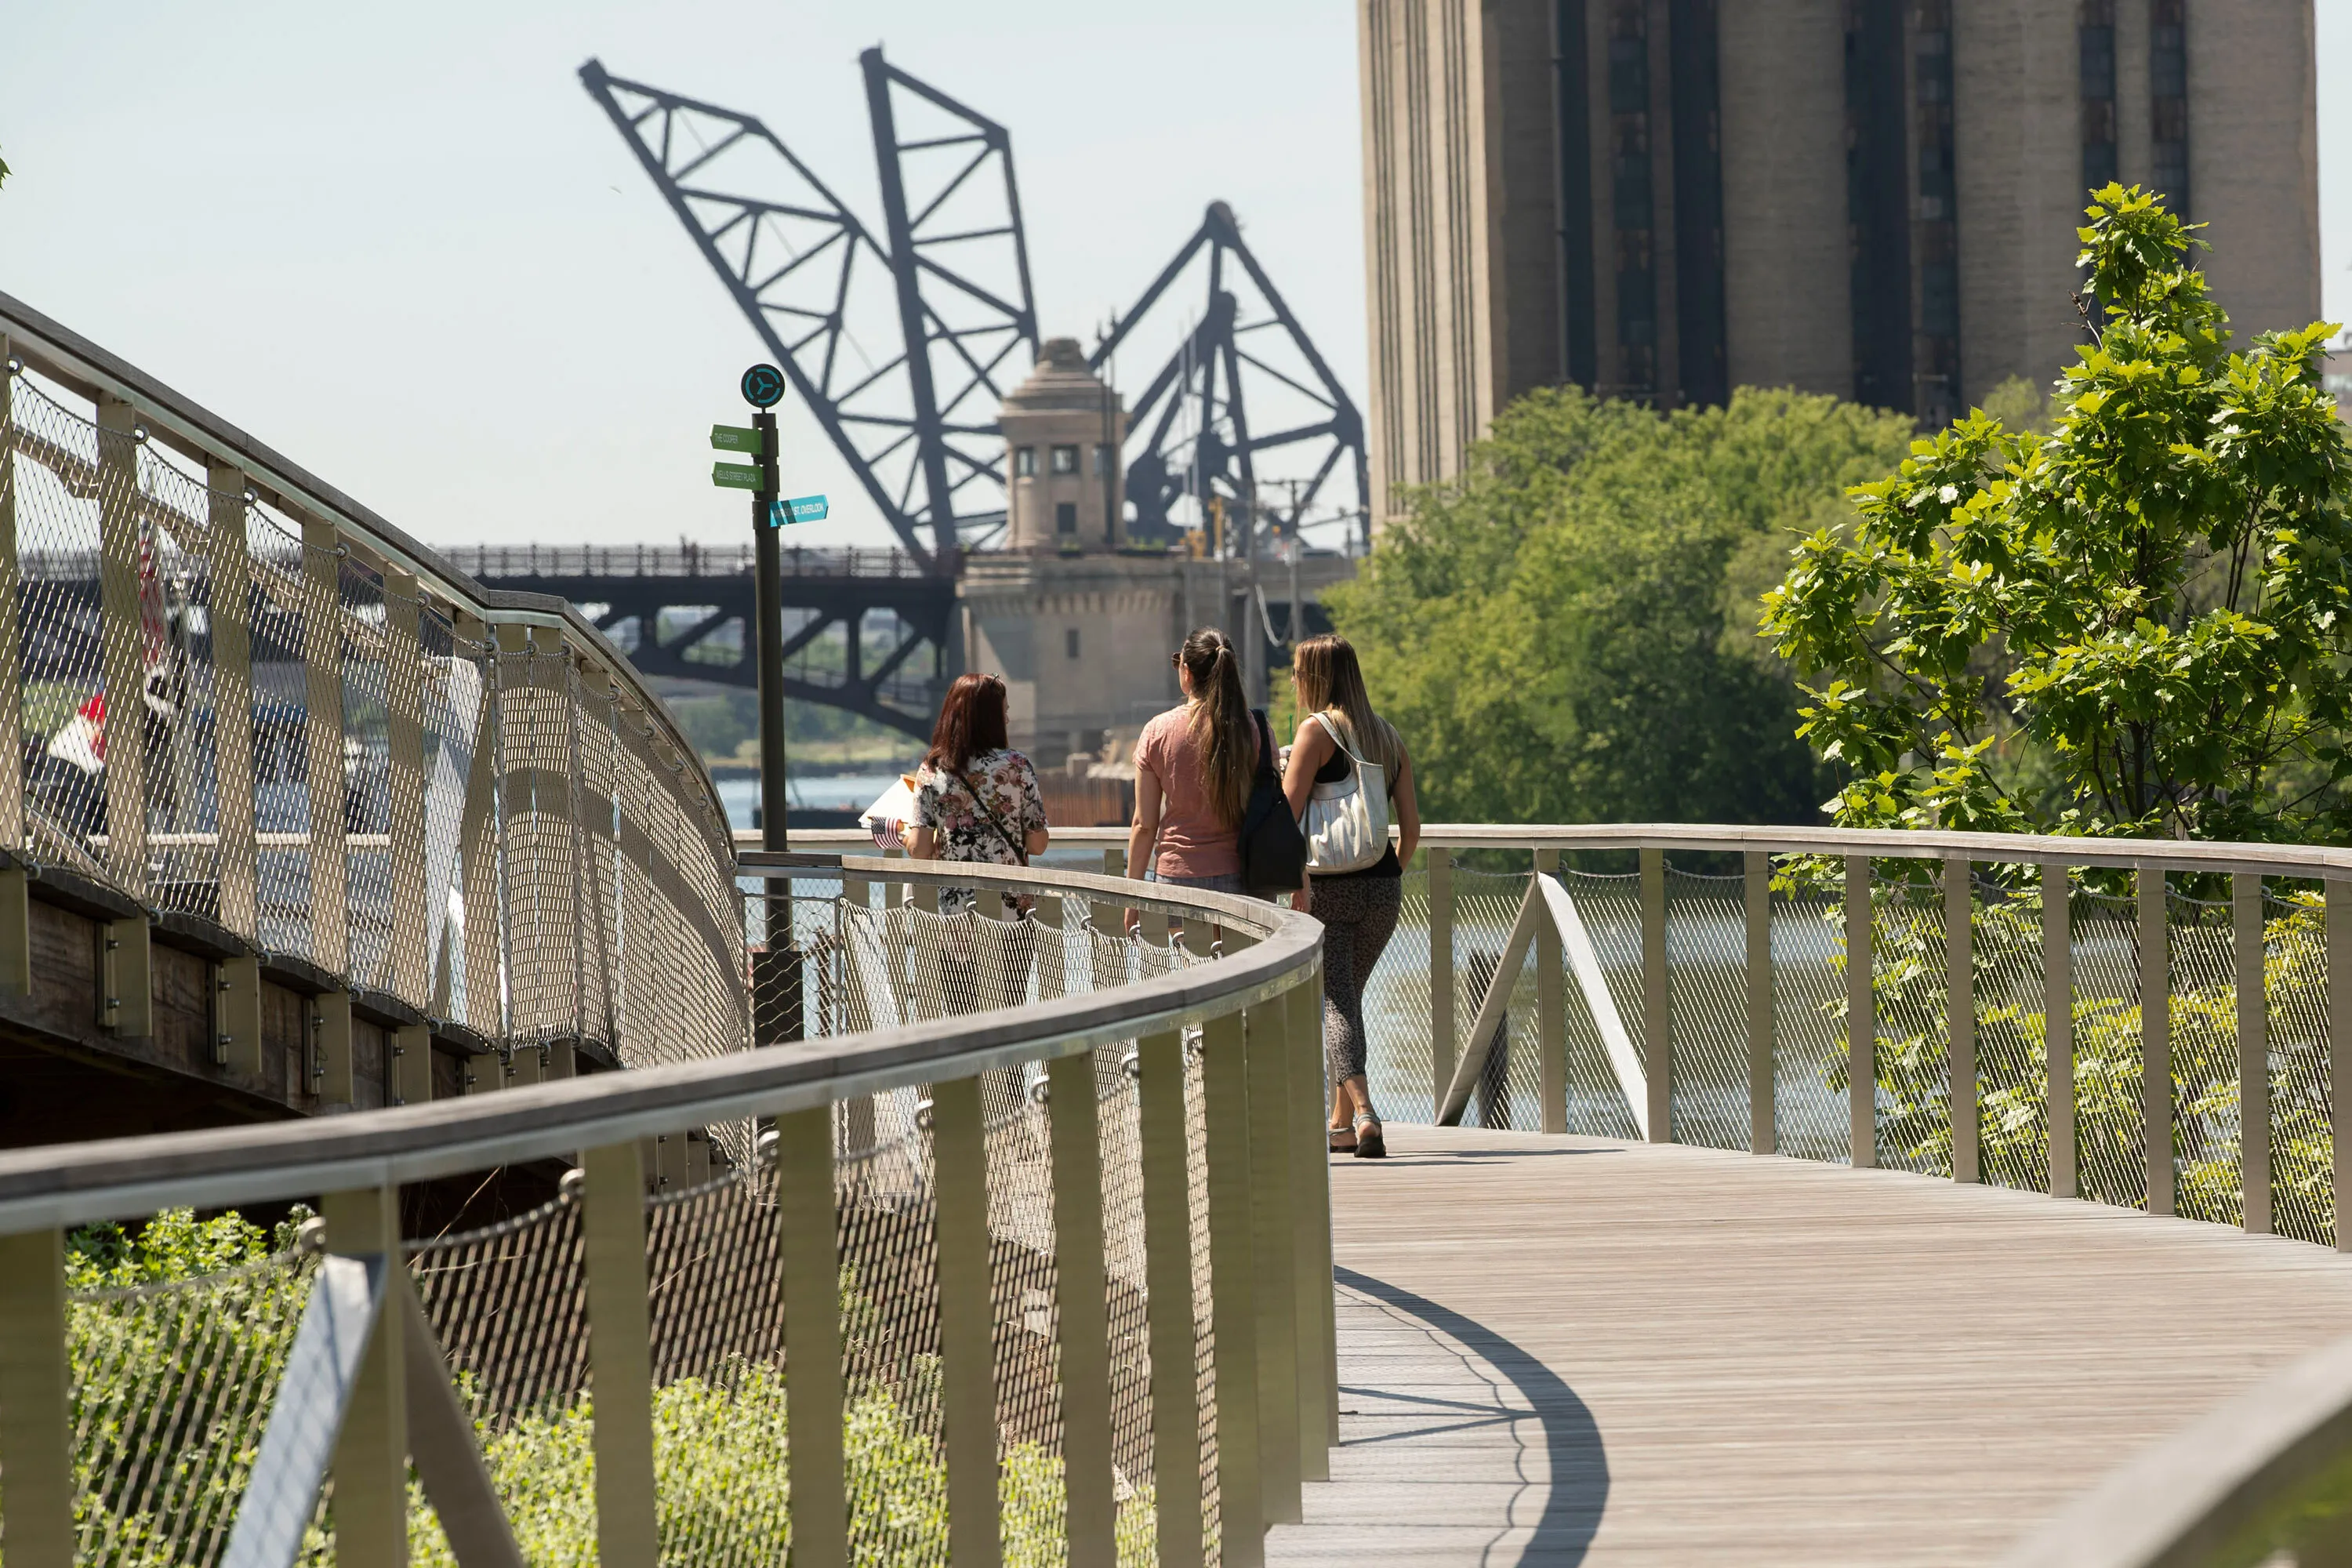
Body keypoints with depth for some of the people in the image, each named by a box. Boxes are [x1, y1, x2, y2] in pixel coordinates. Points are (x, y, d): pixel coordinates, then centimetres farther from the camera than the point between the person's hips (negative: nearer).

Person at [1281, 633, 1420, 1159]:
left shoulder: (1318, 731, -6)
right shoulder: (1389, 736, 11)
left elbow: (1286, 811, -14)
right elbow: (1411, 824, 10)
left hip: (1328, 885, -5)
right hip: (1381, 886, 6)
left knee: (1334, 1001, -5)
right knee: (1348, 994, 19)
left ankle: (1363, 1111, -24)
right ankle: (1341, 1123, 24)